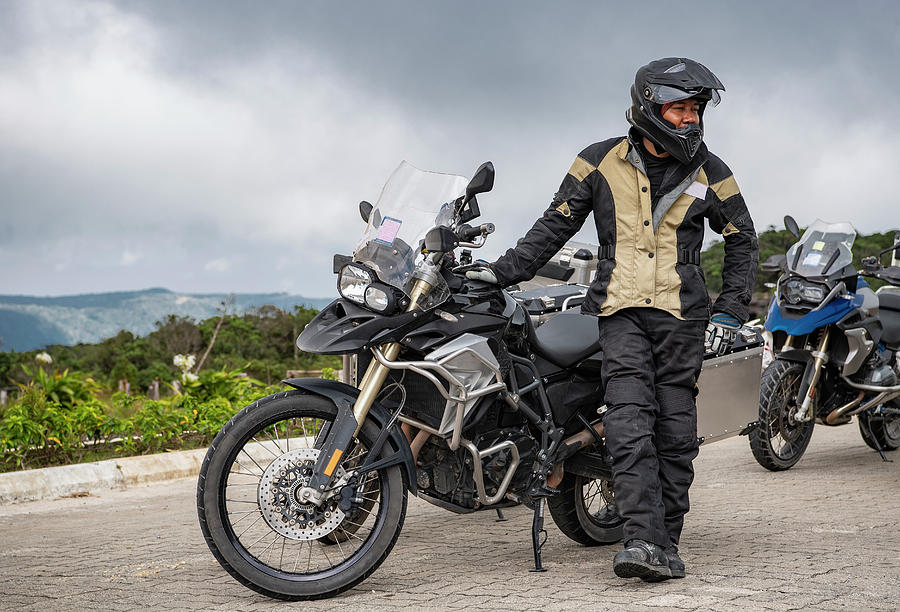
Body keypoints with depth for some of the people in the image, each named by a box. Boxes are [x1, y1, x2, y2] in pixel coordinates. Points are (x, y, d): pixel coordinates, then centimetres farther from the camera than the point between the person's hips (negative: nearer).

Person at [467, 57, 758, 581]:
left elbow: (743, 240, 15)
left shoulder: (708, 171, 7)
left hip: (682, 313, 1)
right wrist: (503, 272, 4)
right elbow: (556, 224, 9)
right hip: (622, 312, -1)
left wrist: (731, 311, 7)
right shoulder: (602, 162, 4)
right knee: (630, 423, -16)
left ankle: (667, 545, 6)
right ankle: (644, 541, -23)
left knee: (675, 431, 0)